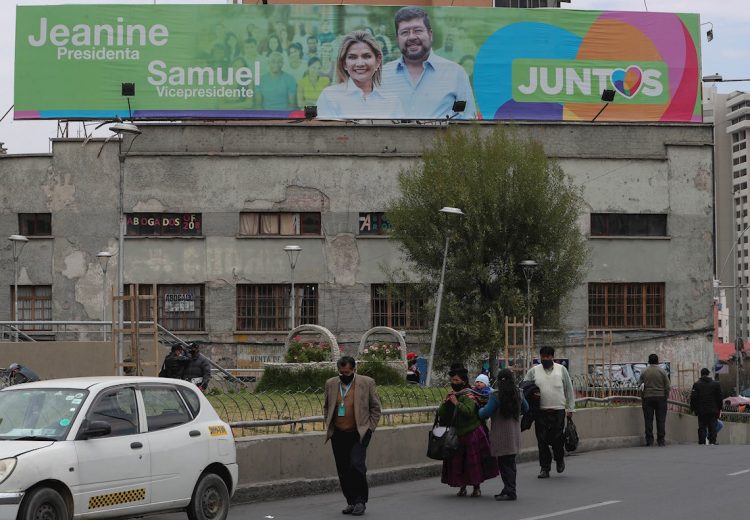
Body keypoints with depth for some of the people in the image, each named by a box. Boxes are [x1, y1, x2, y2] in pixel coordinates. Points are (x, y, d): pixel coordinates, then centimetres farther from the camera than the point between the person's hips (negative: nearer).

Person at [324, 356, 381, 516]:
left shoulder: (367, 383, -2)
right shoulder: (331, 384, 8)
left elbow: (375, 408, 4)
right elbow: (326, 407, 20)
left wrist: (369, 428, -2)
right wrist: (328, 425, 9)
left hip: (359, 434, -4)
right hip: (338, 435, 4)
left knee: (356, 466, -16)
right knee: (343, 471, 6)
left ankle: (361, 501, -4)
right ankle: (351, 502, 17)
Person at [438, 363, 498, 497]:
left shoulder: (468, 395, -11)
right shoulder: (452, 394, 10)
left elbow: (469, 411, -27)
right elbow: (440, 413, 6)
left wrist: (457, 403, -25)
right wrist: (446, 402, -8)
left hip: (472, 434, -6)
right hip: (457, 435, 6)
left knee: (473, 461, 0)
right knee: (456, 462, 4)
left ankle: (477, 487, 12)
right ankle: (462, 487, 17)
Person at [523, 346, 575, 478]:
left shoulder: (561, 370, 8)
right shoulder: (534, 371, 8)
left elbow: (569, 390, 11)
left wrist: (570, 408, 8)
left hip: (558, 411, -1)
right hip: (541, 412, 1)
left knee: (557, 439, -2)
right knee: (542, 441, -1)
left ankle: (559, 459, 27)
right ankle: (545, 468, 7)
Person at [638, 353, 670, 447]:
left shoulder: (644, 372, 3)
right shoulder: (662, 371, 0)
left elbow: (640, 385, 1)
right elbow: (667, 386, -1)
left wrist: (642, 398, 7)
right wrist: (666, 397, 9)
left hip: (647, 398, 1)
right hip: (660, 397, -1)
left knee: (648, 420, 2)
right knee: (660, 419, 3)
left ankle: (649, 441, 0)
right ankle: (661, 440, 1)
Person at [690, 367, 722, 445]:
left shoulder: (696, 384, -1)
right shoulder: (716, 384, 3)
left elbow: (693, 398, -3)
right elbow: (719, 398, 5)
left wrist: (693, 408, 6)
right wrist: (719, 409, 13)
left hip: (701, 410, -1)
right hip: (713, 410, 1)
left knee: (702, 427, 4)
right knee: (713, 427, 5)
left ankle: (702, 442, 1)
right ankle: (712, 442, 1)